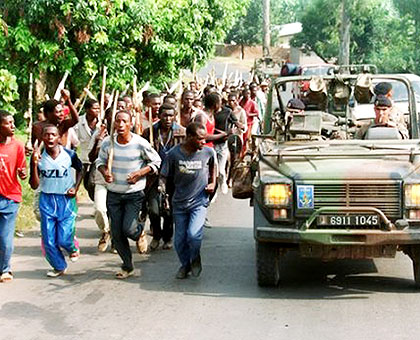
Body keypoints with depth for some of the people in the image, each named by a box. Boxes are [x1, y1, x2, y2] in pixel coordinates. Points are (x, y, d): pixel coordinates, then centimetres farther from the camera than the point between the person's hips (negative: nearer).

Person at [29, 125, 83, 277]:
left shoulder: (69, 155, -8)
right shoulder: (38, 157, -6)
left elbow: (80, 169, 13)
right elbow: (34, 185, -8)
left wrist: (75, 188, 0)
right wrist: (34, 163, -20)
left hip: (66, 200, -2)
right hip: (46, 200, 2)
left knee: (64, 239, -6)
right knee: (48, 240, 3)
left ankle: (73, 248, 30)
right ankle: (59, 266, 26)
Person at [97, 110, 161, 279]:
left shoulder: (140, 143, -13)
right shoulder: (107, 142, -6)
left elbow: (156, 162, -1)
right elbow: (100, 161, 10)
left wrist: (139, 173, -15)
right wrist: (104, 172, -12)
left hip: (134, 194, -3)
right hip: (113, 194, 3)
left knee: (128, 229, -15)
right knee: (116, 234, 5)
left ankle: (140, 233, 24)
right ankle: (127, 266, 23)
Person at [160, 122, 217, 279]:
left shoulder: (208, 152, -6)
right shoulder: (174, 154, -9)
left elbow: (213, 166, 17)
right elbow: (164, 175, -1)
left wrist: (213, 183, 6)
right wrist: (162, 186, -20)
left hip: (199, 202, -1)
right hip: (179, 202, 1)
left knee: (193, 234, -18)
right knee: (180, 239, 7)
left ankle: (195, 259, 12)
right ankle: (185, 265, 34)